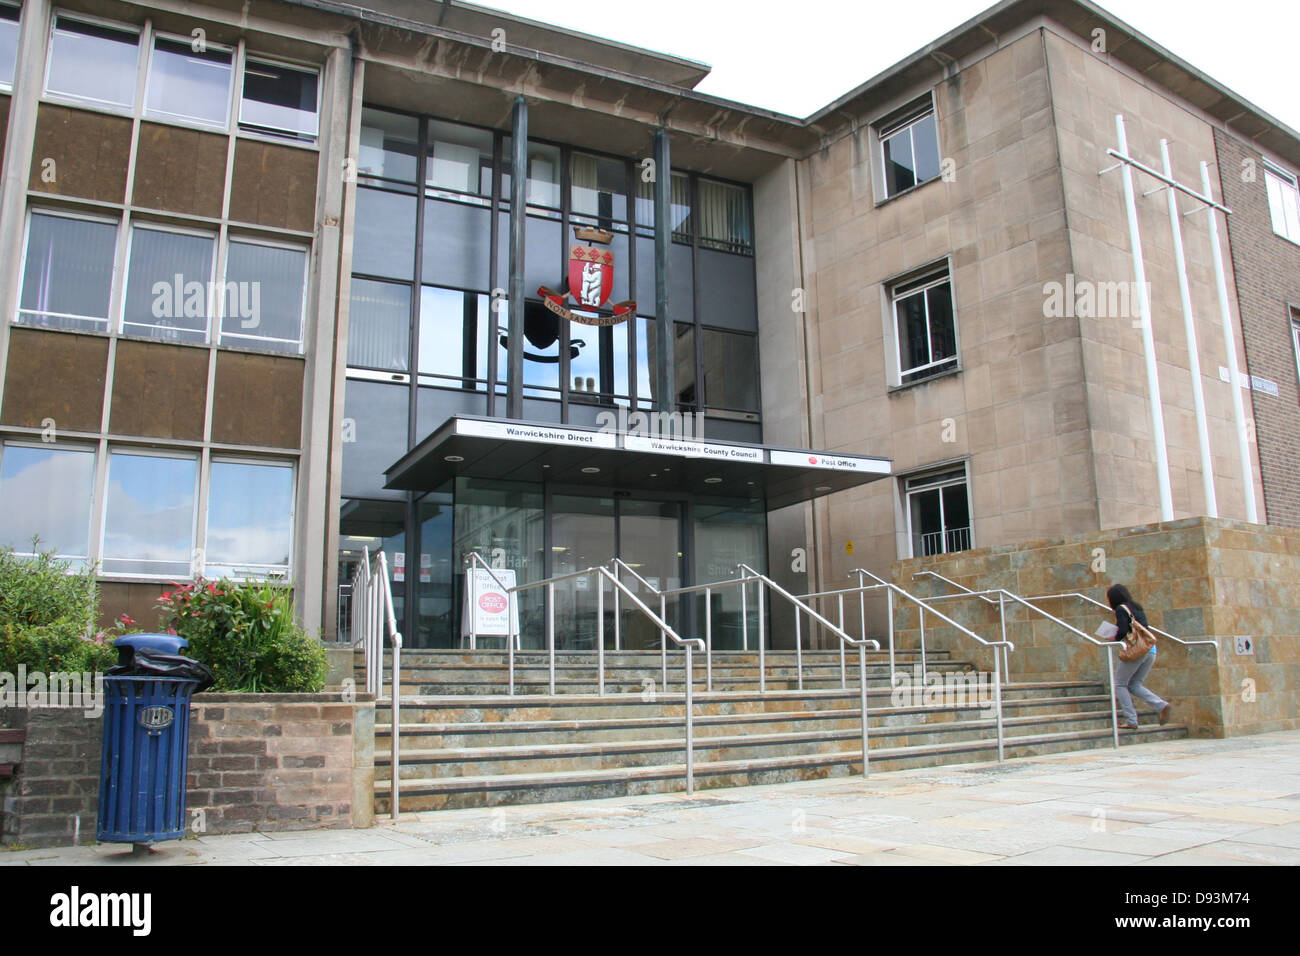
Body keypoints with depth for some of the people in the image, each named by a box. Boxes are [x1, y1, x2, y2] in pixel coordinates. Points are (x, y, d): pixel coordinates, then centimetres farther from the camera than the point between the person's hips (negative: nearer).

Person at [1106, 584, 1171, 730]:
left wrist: (1114, 639, 4)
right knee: (1134, 685, 16)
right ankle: (1161, 706, -4)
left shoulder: (1121, 609, -5)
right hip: (1151, 650, 8)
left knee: (1120, 684, 4)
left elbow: (1123, 631, -16)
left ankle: (1131, 721, -1)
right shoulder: (1138, 607, 19)